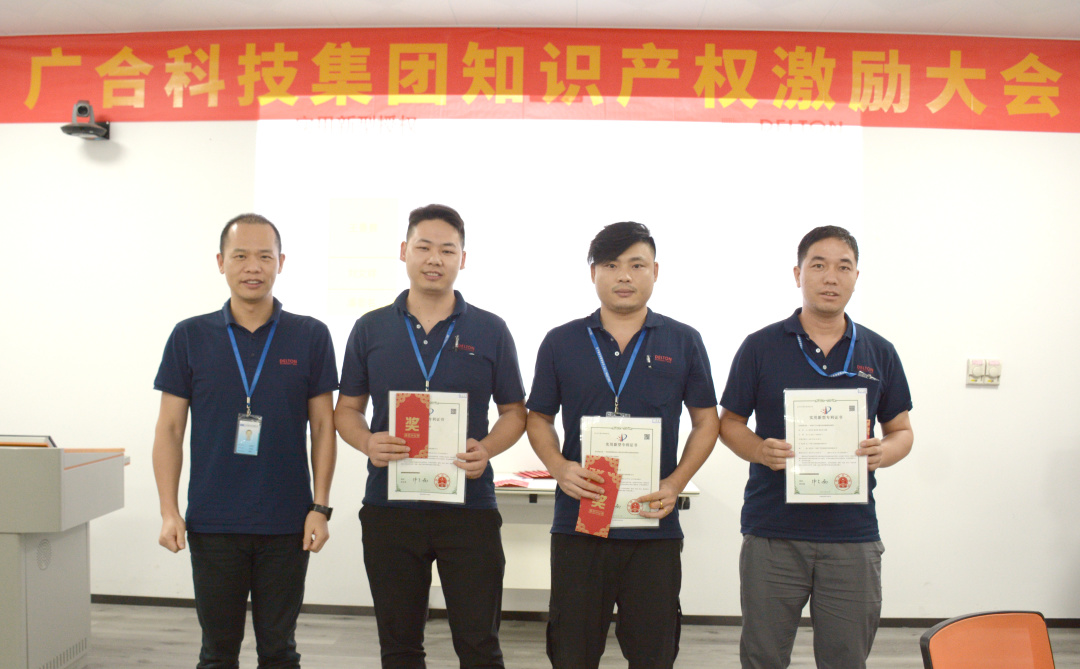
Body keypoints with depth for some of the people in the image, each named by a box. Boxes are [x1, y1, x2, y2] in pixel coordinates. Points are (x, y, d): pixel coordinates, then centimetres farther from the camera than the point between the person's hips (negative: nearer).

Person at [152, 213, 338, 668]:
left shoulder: (310, 336, 0)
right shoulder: (190, 337, 2)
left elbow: (323, 426, 1)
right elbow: (170, 429, 3)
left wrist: (320, 507, -6)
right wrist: (169, 511, -5)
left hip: (286, 524, 0)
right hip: (213, 523, 1)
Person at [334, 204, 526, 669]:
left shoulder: (490, 331, 2)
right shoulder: (370, 329, 5)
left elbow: (514, 412, 6)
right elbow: (347, 409, 10)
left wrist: (487, 448, -14)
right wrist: (367, 443, -12)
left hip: (469, 507, -1)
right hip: (389, 508, 2)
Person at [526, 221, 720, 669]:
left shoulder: (683, 342, 3)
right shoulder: (561, 343, 4)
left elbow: (706, 421, 7)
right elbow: (539, 419, 10)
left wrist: (675, 484, -8)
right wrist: (558, 467, -10)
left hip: (654, 526, 0)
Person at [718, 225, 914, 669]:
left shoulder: (879, 353, 7)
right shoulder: (760, 347, 1)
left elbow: (901, 430, 13)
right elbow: (729, 423, 5)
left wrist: (882, 453, -10)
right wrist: (761, 450, -16)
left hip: (853, 535, 2)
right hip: (772, 532, -1)